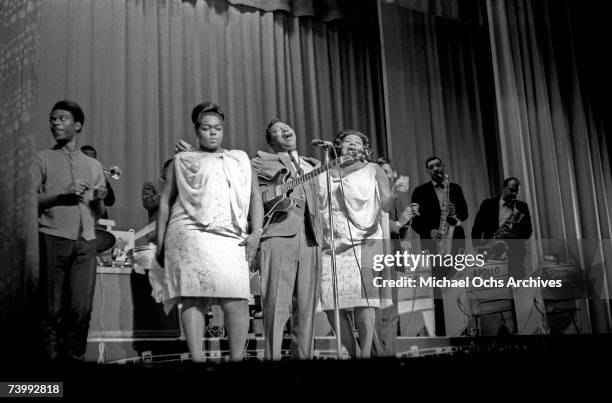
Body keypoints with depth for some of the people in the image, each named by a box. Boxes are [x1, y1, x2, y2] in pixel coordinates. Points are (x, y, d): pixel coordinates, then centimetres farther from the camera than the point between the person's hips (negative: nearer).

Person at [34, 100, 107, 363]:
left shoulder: (93, 165, 20)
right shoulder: (43, 159, 12)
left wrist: (99, 200, 0)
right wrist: (62, 193, -9)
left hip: (86, 241, 2)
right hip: (53, 239, -2)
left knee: (81, 309, -4)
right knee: (52, 309, -3)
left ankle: (74, 359, 5)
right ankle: (52, 361, 4)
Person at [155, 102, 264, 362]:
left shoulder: (240, 158, 25)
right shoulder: (182, 160, 19)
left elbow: (255, 196, 19)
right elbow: (165, 201, 16)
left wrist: (256, 232, 4)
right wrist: (160, 243, 8)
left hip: (231, 240, 2)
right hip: (191, 235, -2)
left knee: (237, 301, -12)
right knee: (194, 297, -12)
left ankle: (236, 358, -6)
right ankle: (196, 359, -14)